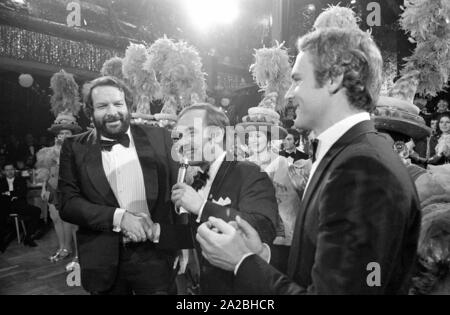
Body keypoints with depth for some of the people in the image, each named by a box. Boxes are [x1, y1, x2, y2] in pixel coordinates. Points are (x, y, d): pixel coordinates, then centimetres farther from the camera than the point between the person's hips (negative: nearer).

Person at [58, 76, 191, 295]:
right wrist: (118, 217, -17)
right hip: (103, 260, 1)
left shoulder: (158, 137, 0)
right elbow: (67, 203, -4)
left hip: (155, 253, 0)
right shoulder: (75, 147, 2)